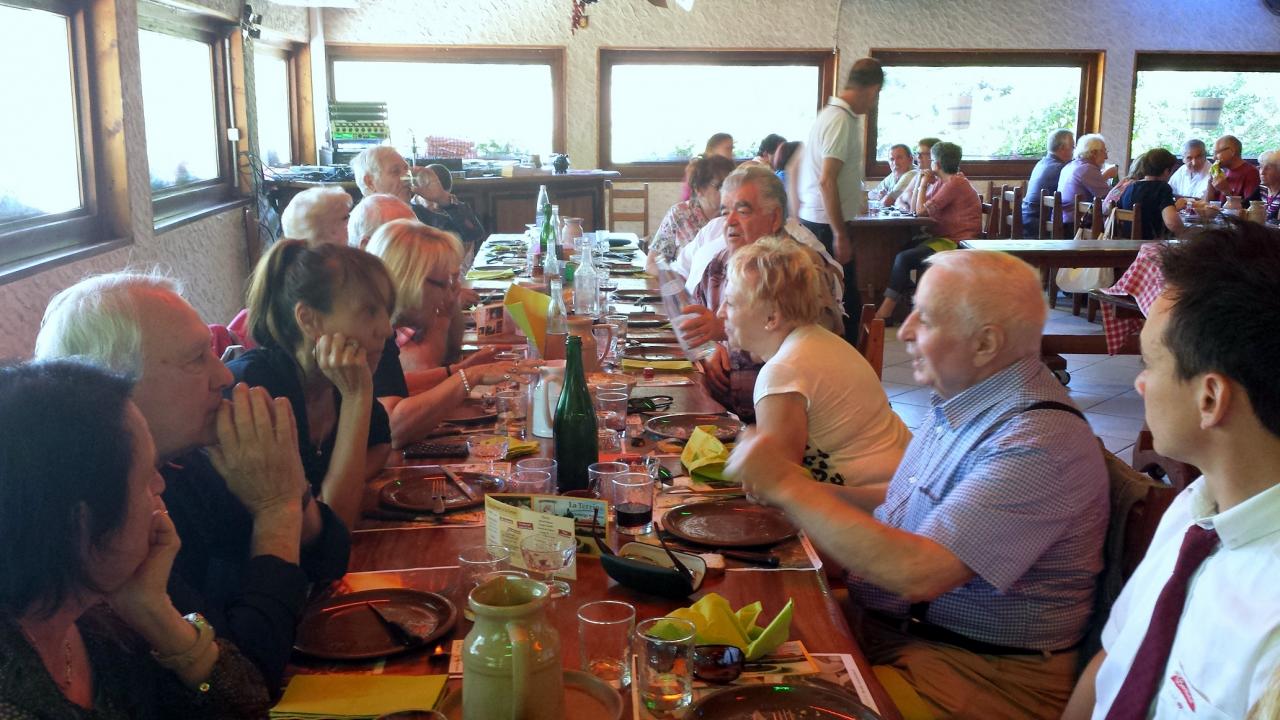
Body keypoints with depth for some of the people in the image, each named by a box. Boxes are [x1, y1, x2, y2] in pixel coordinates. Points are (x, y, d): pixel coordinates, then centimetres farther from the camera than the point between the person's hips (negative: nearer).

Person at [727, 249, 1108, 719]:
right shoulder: (959, 401, 6)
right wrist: (813, 495, 2)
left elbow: (919, 573, -32)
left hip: (979, 672, -8)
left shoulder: (1038, 442, -25)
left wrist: (789, 486, -23)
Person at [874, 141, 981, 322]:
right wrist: (921, 182, 8)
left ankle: (884, 312, -20)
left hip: (957, 244, -10)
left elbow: (921, 210, -14)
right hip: (945, 239, 10)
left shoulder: (955, 183, -13)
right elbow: (915, 207, 20)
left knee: (904, 258, -20)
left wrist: (924, 184, 0)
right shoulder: (942, 183, 17)